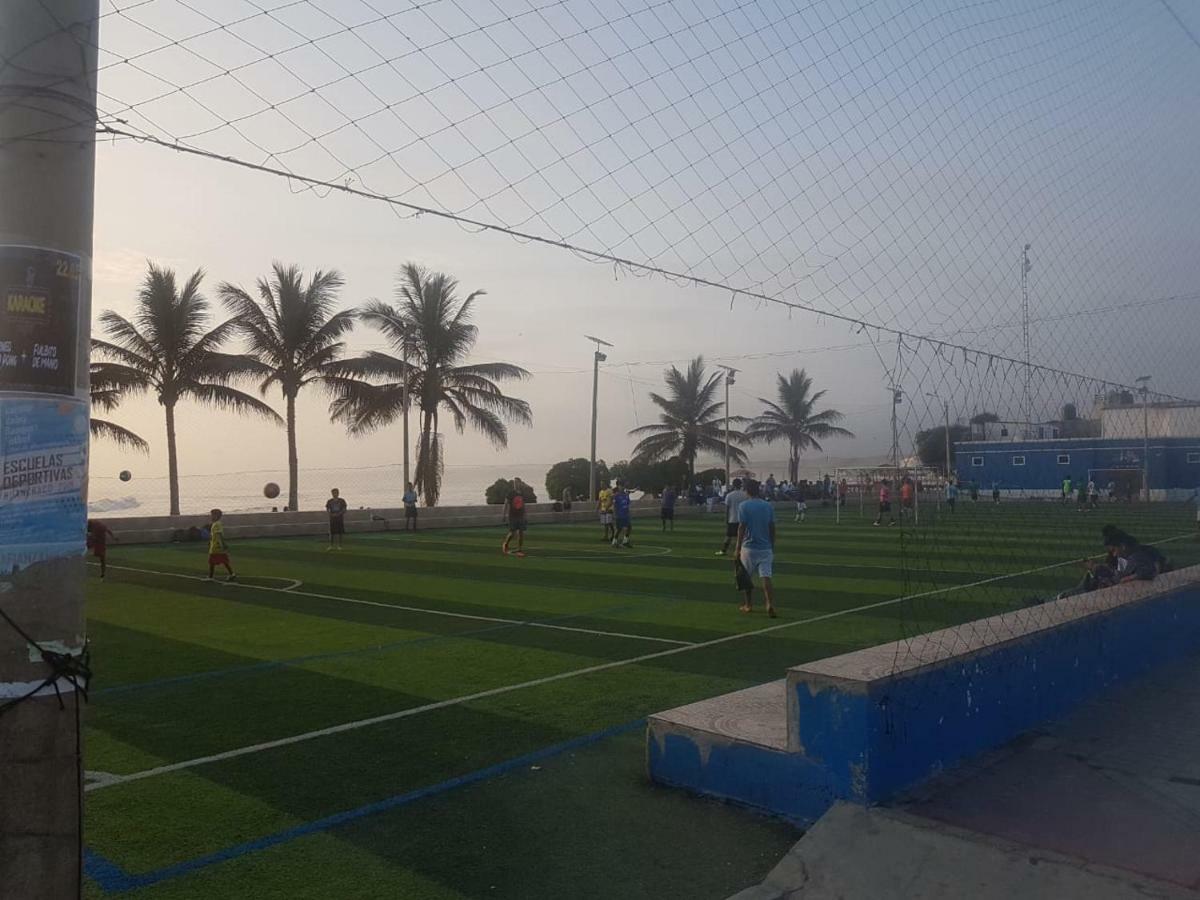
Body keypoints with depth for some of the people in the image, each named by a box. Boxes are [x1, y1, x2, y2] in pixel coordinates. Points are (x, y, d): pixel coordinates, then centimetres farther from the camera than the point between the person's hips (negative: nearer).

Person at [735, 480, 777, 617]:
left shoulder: (743, 505, -5)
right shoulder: (768, 506, 6)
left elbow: (741, 528, -10)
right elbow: (772, 529, 8)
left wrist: (738, 549, -7)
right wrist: (772, 548, 17)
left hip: (749, 547, -2)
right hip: (766, 548, 2)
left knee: (748, 577, 15)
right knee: (766, 578, -5)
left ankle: (749, 605, 26)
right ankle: (770, 605, -21)